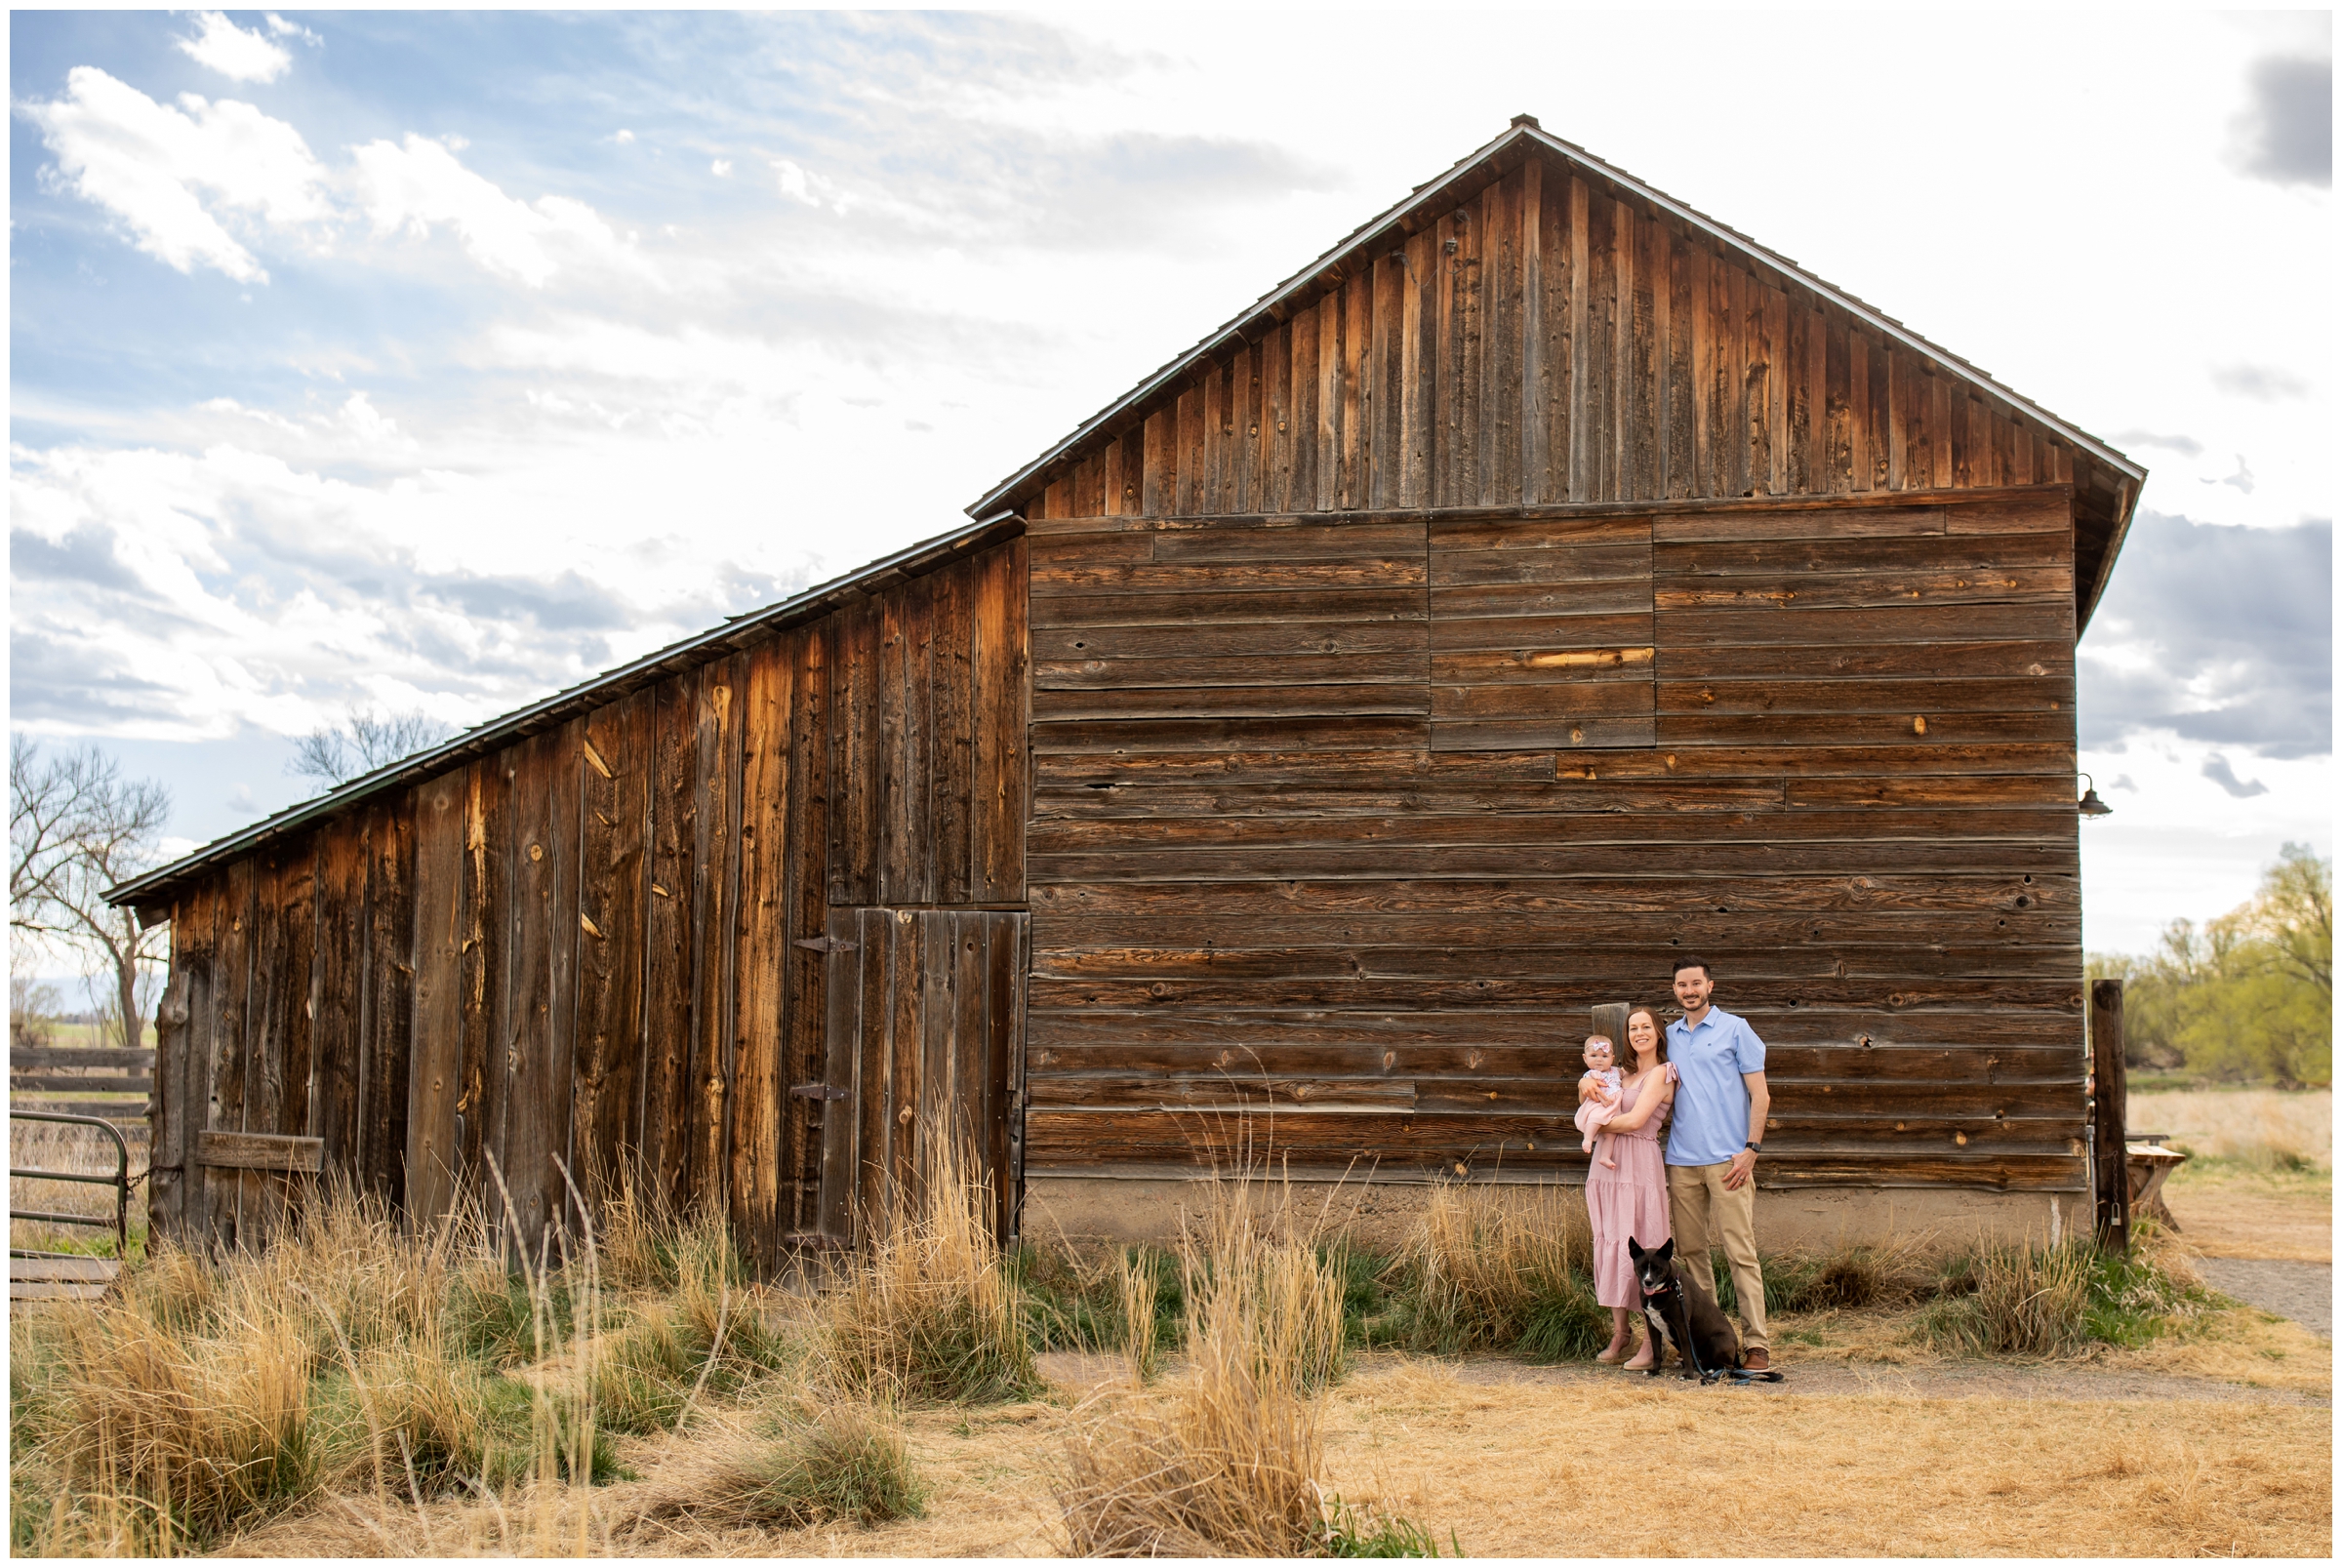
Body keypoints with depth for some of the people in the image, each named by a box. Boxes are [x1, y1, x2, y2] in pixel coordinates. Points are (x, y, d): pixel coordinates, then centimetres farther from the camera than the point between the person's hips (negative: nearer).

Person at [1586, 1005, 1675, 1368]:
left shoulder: (1661, 1073, -3)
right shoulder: (1624, 1074, 19)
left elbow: (1636, 1120, -12)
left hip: (1639, 1165, -7)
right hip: (1607, 1166, 7)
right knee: (1609, 1246, 6)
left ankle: (1651, 1341, -4)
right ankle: (1619, 1333, 13)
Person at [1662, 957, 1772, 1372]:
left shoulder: (1734, 1029, 3)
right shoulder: (1670, 1036, 16)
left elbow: (1760, 1095, -1)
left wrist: (1751, 1149, -10)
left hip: (1727, 1159, -5)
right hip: (1681, 1161, 5)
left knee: (1740, 1251, -9)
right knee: (1691, 1251, 5)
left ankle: (1755, 1345, -11)